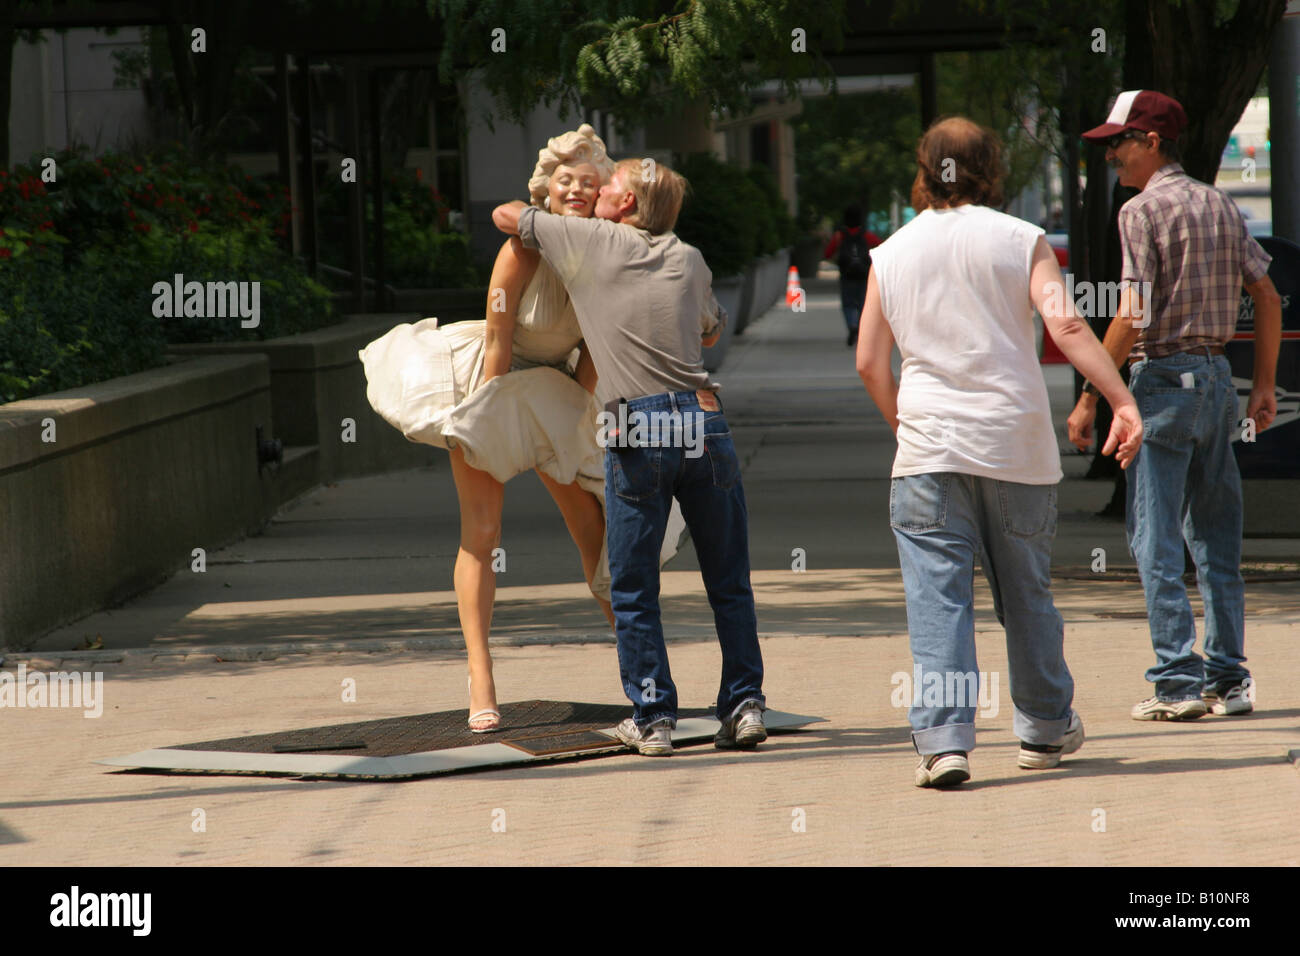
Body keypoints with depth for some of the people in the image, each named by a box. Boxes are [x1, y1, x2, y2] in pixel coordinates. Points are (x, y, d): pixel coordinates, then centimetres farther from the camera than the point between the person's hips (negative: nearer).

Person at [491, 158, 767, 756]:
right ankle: (744, 705, 8)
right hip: (703, 420, 3)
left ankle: (652, 718, 6)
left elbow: (506, 215, 20)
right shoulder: (689, 260, 16)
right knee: (728, 582, 10)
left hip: (636, 433, -3)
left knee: (633, 590, 6)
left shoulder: (591, 242, 6)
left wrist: (540, 210, 40)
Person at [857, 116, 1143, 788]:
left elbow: (869, 362, 8)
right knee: (1026, 592, 13)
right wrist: (1122, 401, -13)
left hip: (928, 448, 0)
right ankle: (1045, 730, 27)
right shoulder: (1019, 240, 1)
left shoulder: (891, 254, 8)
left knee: (937, 595, -4)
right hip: (1017, 441, 0)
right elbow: (1064, 323, -12)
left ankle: (943, 739, -17)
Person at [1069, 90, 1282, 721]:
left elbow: (1132, 317, -17)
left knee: (1155, 539, -3)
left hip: (1163, 377, -7)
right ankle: (1229, 679, 11)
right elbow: (1268, 298, 13)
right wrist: (1263, 386, 18)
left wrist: (1089, 398, -12)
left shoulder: (1142, 211, -10)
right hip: (1217, 374, 7)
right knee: (1215, 538, 11)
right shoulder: (1219, 206, 12)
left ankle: (1179, 681, -8)